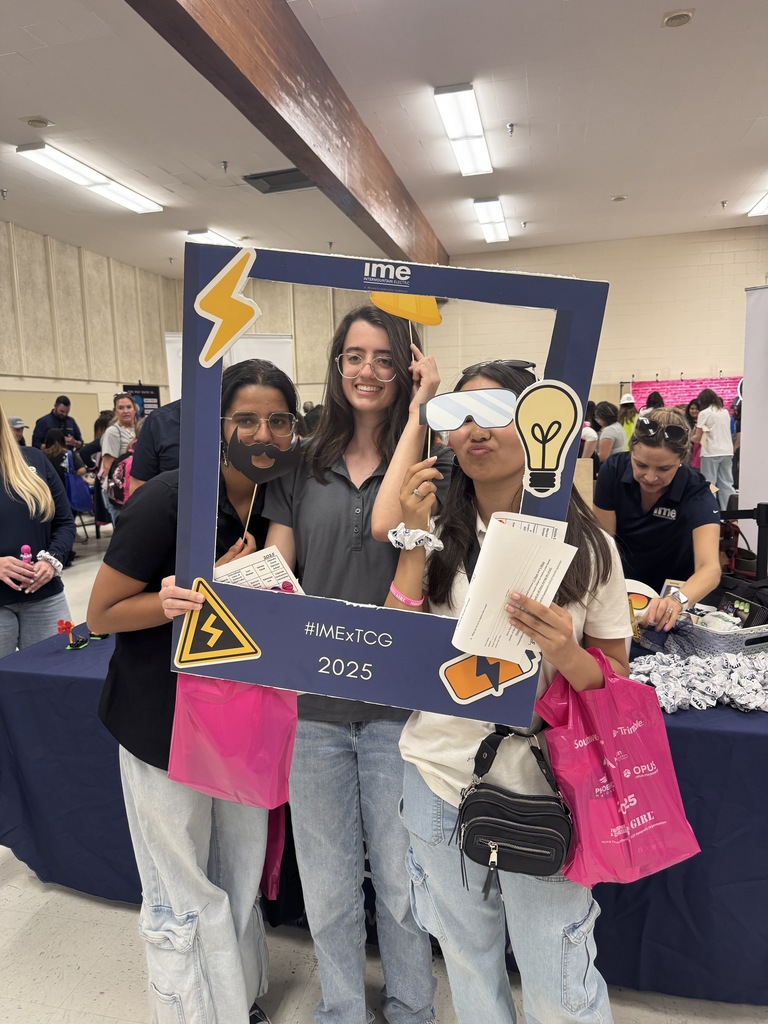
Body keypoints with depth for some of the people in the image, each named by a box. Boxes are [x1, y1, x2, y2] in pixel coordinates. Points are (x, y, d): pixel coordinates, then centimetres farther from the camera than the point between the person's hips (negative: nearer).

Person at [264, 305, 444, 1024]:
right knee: (327, 884, 19)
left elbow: (389, 523, -23)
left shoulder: (427, 458, -2)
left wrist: (415, 413, -16)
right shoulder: (304, 466, 6)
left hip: (399, 698, -2)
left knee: (401, 878, 15)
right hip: (313, 698, 3)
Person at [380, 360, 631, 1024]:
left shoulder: (589, 549, -7)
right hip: (439, 780, 3)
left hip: (541, 793, -2)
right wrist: (415, 542, -16)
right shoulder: (439, 536, -3)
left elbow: (616, 678, -2)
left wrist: (566, 653, -24)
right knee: (468, 965, 24)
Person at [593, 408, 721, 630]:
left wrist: (677, 600, -56)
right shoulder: (613, 470, -20)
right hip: (624, 585, -1)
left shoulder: (696, 493, -25)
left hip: (675, 588, 1)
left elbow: (710, 568, -36)